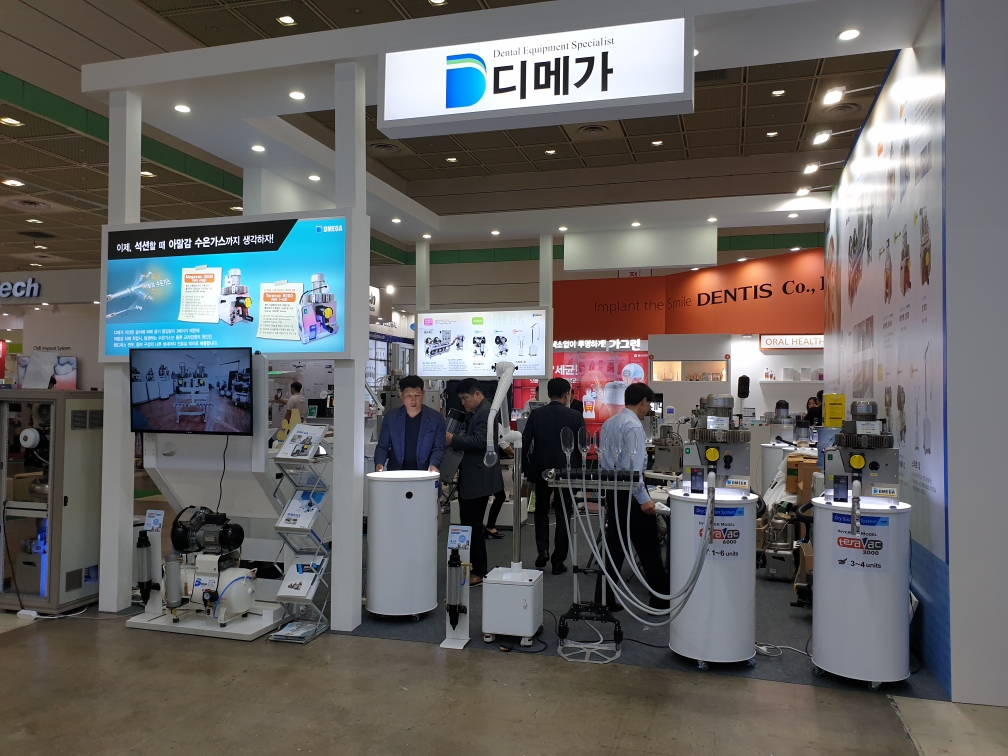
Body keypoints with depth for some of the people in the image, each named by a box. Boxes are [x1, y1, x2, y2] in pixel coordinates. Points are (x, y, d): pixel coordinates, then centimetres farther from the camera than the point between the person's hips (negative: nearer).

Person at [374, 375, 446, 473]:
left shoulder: (436, 418, 1)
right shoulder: (391, 417, 5)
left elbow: (438, 448, 1)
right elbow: (382, 447, 8)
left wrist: (433, 465, -17)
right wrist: (379, 463, -10)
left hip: (424, 474, -1)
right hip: (395, 473, 1)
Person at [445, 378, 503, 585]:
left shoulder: (487, 413, -15)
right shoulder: (474, 413, 17)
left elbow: (479, 441, -24)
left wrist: (453, 440, -21)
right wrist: (454, 439, 5)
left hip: (478, 480, -10)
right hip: (469, 478, 10)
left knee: (473, 524, -6)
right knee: (468, 522, 14)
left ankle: (479, 573, 3)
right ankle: (470, 567, 24)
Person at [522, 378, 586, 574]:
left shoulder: (536, 414, -6)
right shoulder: (576, 417, -7)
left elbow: (525, 444, -6)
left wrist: (526, 469, 5)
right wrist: (578, 471, 11)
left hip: (541, 470, 1)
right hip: (566, 471, -1)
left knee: (541, 511, 21)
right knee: (563, 515, 9)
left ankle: (542, 551, 8)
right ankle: (558, 561, 11)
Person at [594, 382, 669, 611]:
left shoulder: (609, 423, 13)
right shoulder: (633, 425, -15)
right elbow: (633, 466, -22)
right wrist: (643, 499, -21)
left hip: (611, 490, 9)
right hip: (630, 491, -9)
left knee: (614, 545, 11)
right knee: (648, 548, 2)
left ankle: (604, 600, 14)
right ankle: (661, 599, 11)